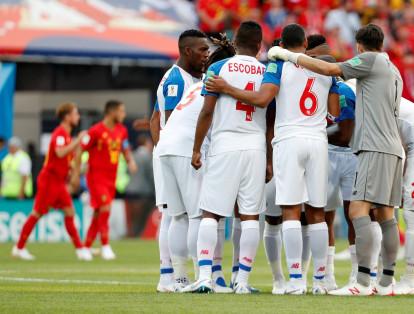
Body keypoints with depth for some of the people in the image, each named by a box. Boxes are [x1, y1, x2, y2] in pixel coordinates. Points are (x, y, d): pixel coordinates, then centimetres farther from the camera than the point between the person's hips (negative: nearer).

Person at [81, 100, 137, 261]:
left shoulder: (122, 130, 7)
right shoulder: (96, 131, -13)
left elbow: (126, 149, 18)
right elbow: (81, 150, -10)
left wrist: (130, 161, -4)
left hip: (111, 178, 7)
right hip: (96, 176, -7)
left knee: (98, 213, 9)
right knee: (105, 208, -17)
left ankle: (86, 247, 19)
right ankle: (105, 246, -12)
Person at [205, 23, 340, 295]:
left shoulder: (279, 65, -1)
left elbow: (262, 99, -14)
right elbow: (335, 112, 14)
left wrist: (226, 89, -6)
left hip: (289, 140, -3)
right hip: (318, 141, 3)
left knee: (291, 211, -5)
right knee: (316, 213, 8)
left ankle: (296, 280, -12)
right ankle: (320, 280, 8)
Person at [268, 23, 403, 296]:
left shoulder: (371, 60, -3)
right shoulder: (394, 71, 23)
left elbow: (330, 69, -12)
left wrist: (290, 56, -5)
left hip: (375, 148, -9)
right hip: (393, 149, 9)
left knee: (358, 210, -15)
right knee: (386, 216, 8)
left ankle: (363, 283, -24)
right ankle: (387, 282, 6)